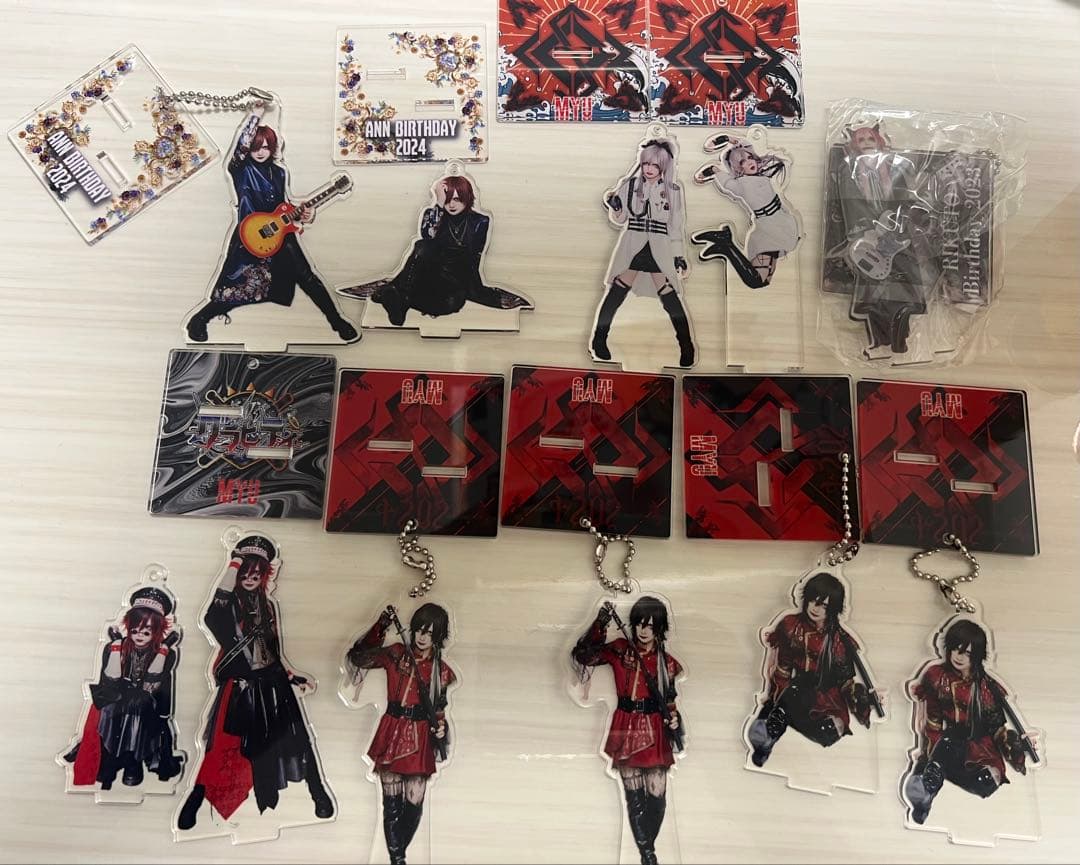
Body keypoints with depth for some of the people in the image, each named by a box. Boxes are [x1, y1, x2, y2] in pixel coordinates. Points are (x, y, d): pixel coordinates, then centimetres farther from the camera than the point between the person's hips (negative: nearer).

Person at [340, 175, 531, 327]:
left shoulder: (480, 221, 6)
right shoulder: (432, 214, 8)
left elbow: (473, 260, 1)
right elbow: (428, 237, -14)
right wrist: (439, 204, -16)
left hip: (459, 280, -1)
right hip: (431, 275, 1)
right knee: (422, 247, -33)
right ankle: (399, 296, -40)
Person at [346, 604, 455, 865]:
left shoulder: (441, 671, 3)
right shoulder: (396, 654, 0)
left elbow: (439, 709, 10)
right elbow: (358, 657, -10)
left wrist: (440, 729, -10)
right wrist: (380, 628, -21)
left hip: (420, 738, 1)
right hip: (392, 733, 0)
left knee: (414, 804, 3)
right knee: (392, 802, 4)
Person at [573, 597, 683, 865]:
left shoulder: (666, 662, 2)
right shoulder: (620, 650, -2)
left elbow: (669, 700, 11)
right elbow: (584, 655, -14)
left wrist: (674, 719, -9)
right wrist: (599, 625, -25)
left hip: (654, 731, 1)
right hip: (626, 729, -1)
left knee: (657, 797, 1)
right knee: (634, 797, 6)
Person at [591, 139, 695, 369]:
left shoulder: (673, 191, 5)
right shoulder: (628, 185, 3)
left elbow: (676, 226, 9)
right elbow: (619, 219, 7)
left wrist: (679, 256, 6)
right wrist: (614, 207, -14)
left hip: (660, 251, 0)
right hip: (631, 248, 1)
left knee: (671, 299, -4)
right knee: (615, 293, -1)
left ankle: (687, 348, 6)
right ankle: (598, 341, 15)